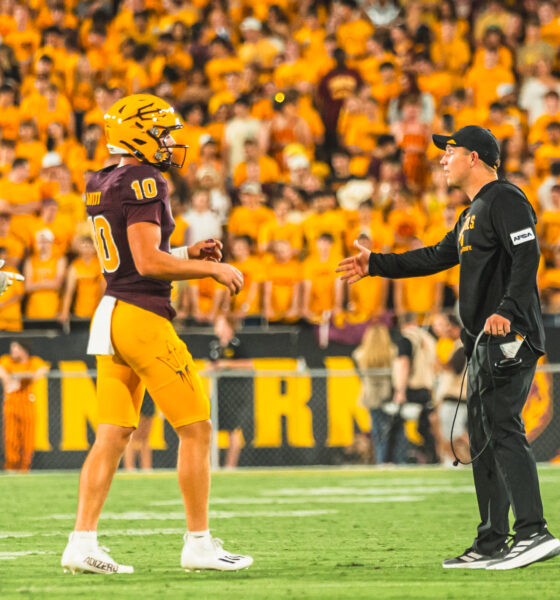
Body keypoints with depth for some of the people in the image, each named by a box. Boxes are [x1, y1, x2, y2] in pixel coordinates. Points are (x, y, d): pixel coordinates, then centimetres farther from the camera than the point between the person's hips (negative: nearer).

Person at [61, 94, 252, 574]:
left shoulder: (103, 185, 14)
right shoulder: (142, 183, -14)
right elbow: (148, 262, -20)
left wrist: (189, 254, 17)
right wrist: (211, 268, -10)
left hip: (110, 315, 9)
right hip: (142, 316, -9)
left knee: (113, 436, 8)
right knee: (196, 428, 0)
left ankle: (82, 541, 3)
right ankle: (199, 544, 2)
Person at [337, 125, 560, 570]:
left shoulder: (505, 200, -8)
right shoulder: (473, 214, 24)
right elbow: (437, 258, 33)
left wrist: (507, 311, -32)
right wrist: (376, 264, 33)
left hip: (510, 335, -11)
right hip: (484, 342, 11)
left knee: (502, 430, -19)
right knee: (483, 440, 10)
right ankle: (492, 545, 12)